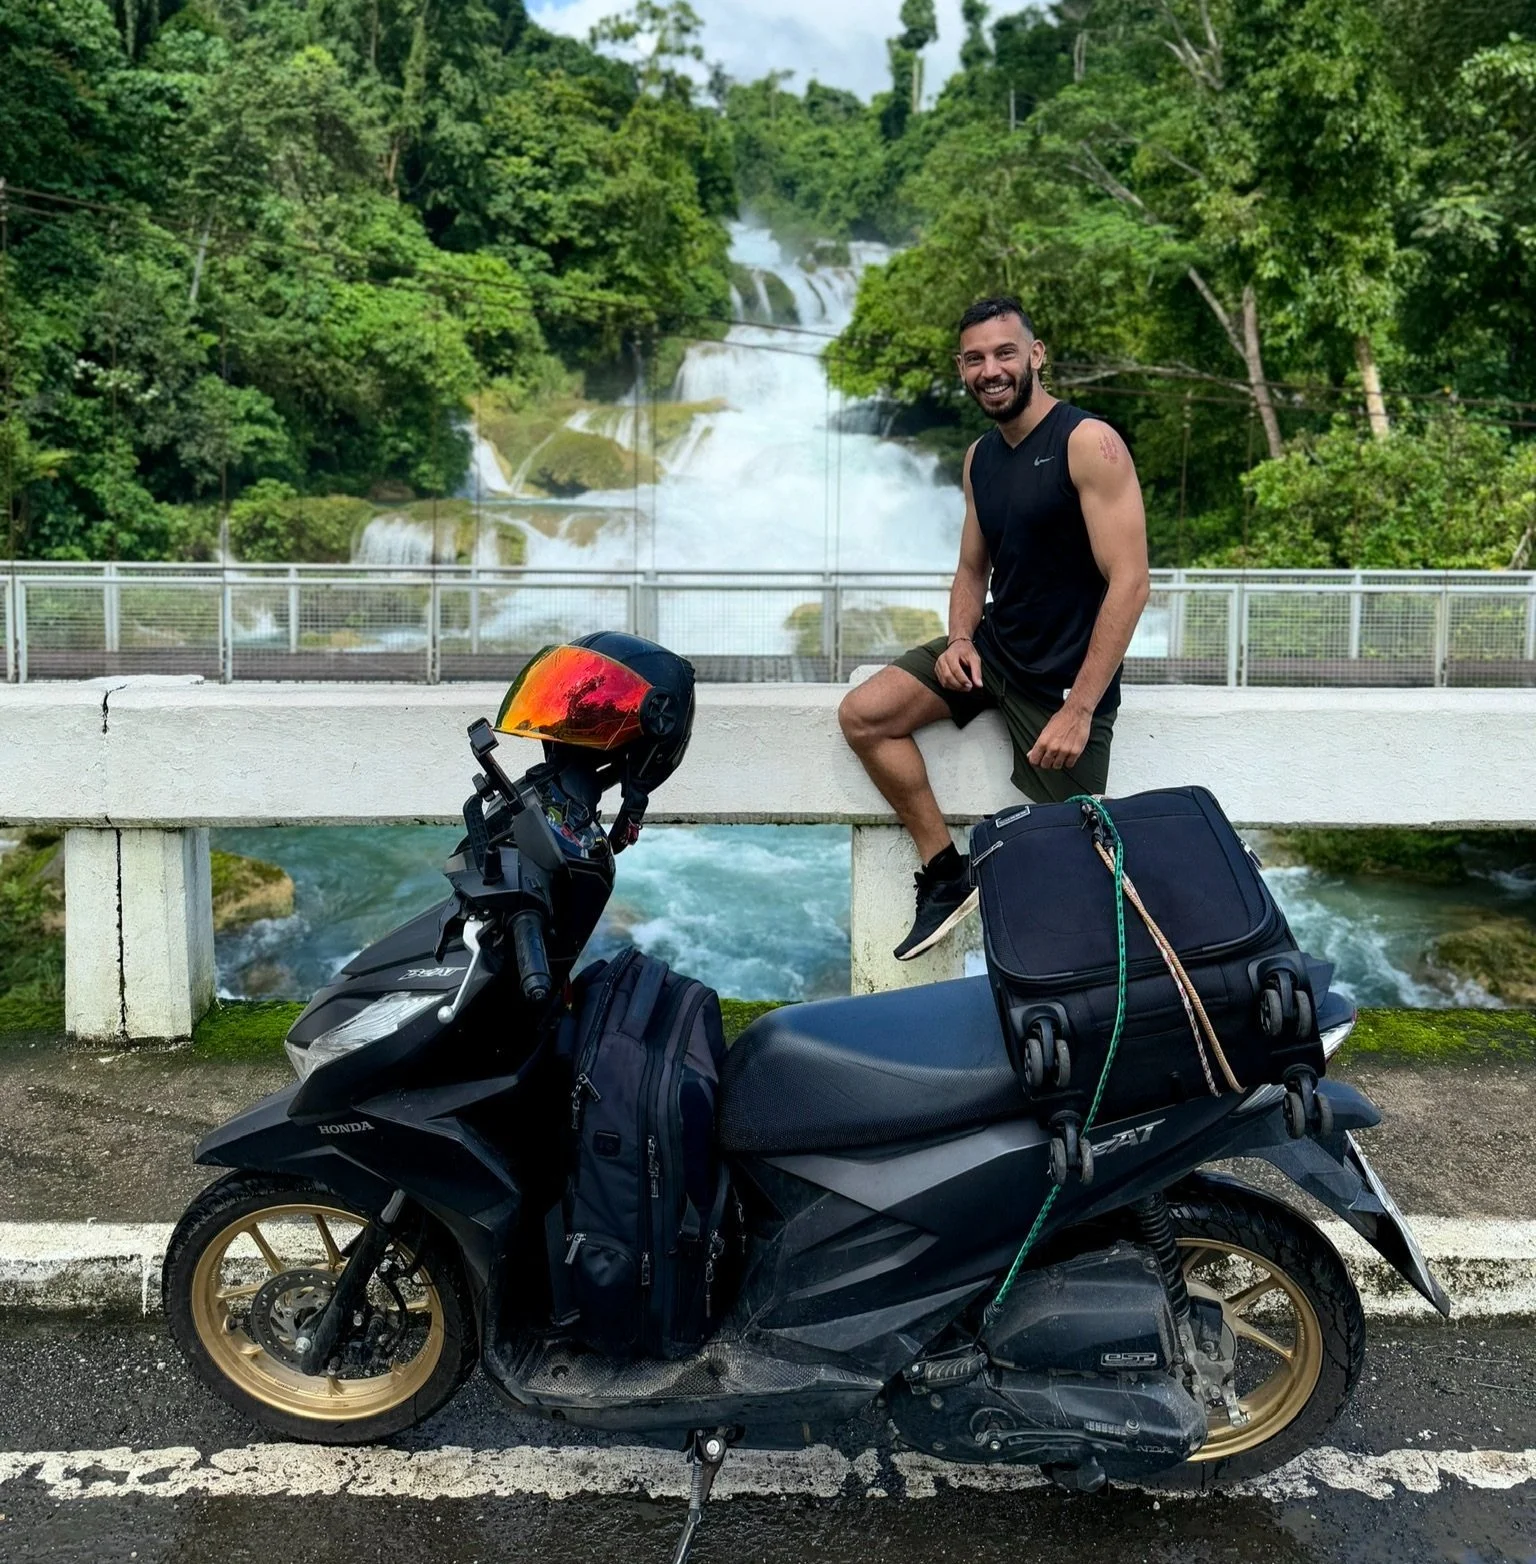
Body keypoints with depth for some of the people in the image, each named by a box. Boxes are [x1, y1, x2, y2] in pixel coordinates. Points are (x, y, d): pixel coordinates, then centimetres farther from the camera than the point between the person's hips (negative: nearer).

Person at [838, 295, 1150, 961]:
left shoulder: (1088, 443, -17)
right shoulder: (979, 457, 7)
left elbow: (1129, 582, -22)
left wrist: (1078, 710, -24)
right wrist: (959, 640, -6)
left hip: (1065, 680, -7)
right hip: (991, 648, 7)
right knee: (862, 714, -6)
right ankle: (947, 872, 1)